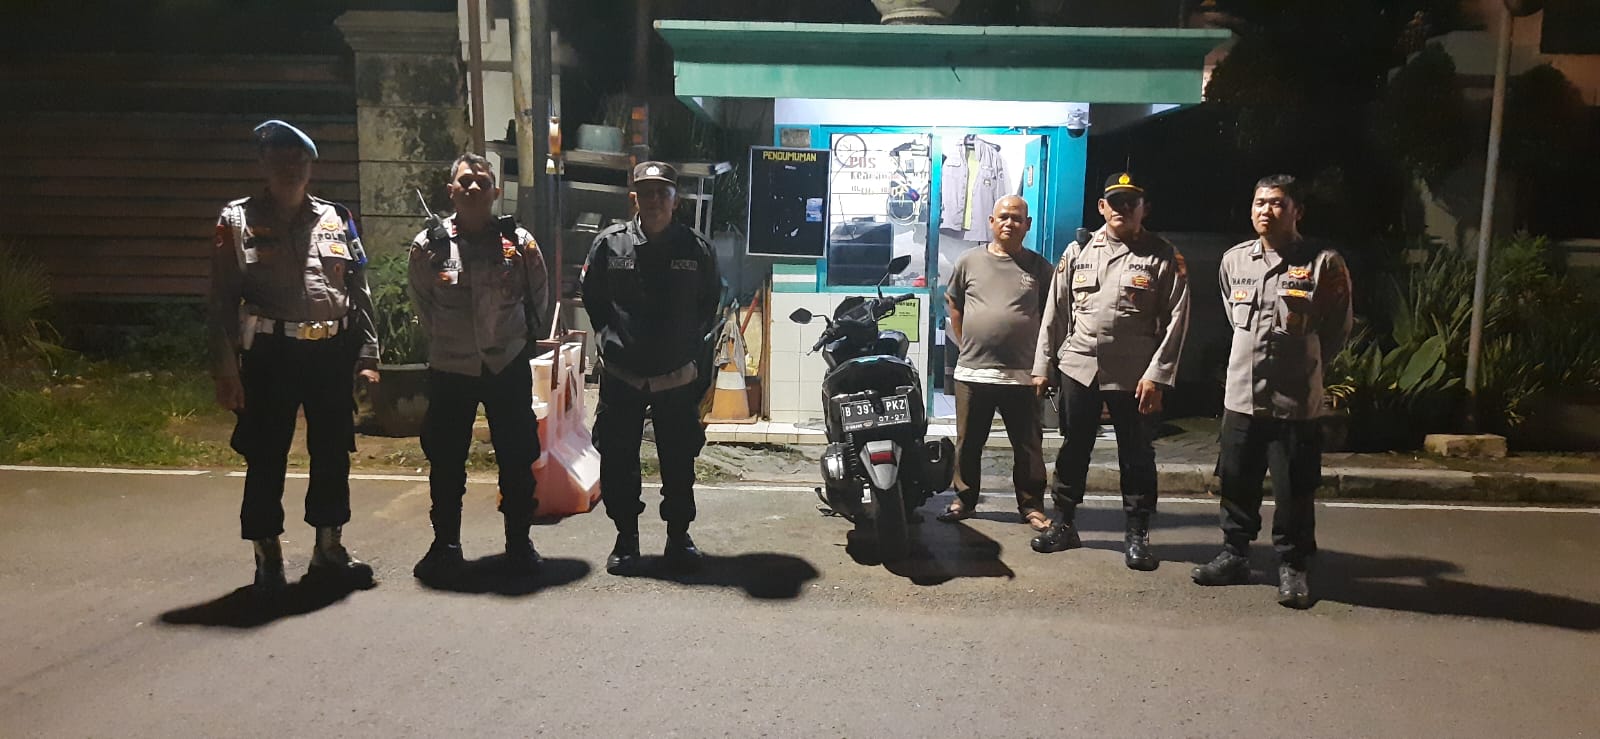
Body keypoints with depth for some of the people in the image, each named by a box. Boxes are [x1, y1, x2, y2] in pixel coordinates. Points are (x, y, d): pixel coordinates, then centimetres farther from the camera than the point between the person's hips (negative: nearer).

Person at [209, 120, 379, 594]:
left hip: (333, 353, 3)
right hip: (270, 354, -3)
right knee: (266, 457, 3)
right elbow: (222, 299, 0)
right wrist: (225, 369, -7)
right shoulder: (238, 220, 4)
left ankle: (329, 547, 24)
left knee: (333, 453, 9)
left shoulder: (337, 220, 11)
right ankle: (268, 557, 17)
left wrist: (367, 357, 5)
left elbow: (359, 293, 11)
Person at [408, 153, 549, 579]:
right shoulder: (429, 246, -2)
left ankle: (519, 543, 20)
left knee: (517, 457, 6)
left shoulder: (519, 242, -3)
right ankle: (445, 545, 21)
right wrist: (443, 338, 13)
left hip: (509, 365, 0)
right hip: (451, 369, 0)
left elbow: (538, 295, 10)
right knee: (445, 460, 7)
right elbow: (421, 300, 12)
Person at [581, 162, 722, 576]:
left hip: (677, 377, 0)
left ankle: (678, 536, 24)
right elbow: (592, 298, 9)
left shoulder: (696, 249, -1)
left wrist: (691, 345, 5)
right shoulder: (610, 244, -2)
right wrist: (610, 339, 4)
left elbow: (710, 303, 12)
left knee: (679, 461, 9)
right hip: (621, 375, 0)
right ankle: (626, 538, 21)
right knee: (618, 460, 6)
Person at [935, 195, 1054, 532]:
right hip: (972, 372, 1)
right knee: (968, 443, 11)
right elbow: (954, 306, 15)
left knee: (1028, 447, 6)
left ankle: (1031, 505, 17)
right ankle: (964, 499, 24)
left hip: (1022, 375, -1)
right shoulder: (969, 261, 5)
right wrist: (966, 345, 11)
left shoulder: (1039, 267, 4)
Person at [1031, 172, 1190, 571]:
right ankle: (1063, 523, 25)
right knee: (1073, 448, 12)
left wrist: (1157, 375, -12)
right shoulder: (1078, 251, 8)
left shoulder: (1163, 257, -1)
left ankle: (1137, 534, 18)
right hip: (1078, 368, 3)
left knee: (1137, 456, 6)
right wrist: (1043, 365, 6)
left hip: (1134, 376, -3)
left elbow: (1175, 320, -6)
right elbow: (1056, 310, 9)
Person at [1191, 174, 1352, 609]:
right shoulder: (1234, 261, 5)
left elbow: (1338, 329, 4)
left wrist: (1303, 365, 9)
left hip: (1296, 402, -4)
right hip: (1241, 397, 4)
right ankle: (1234, 555, 29)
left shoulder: (1324, 264, -8)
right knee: (1236, 484, 14)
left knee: (1294, 492, 3)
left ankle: (1293, 568, 18)